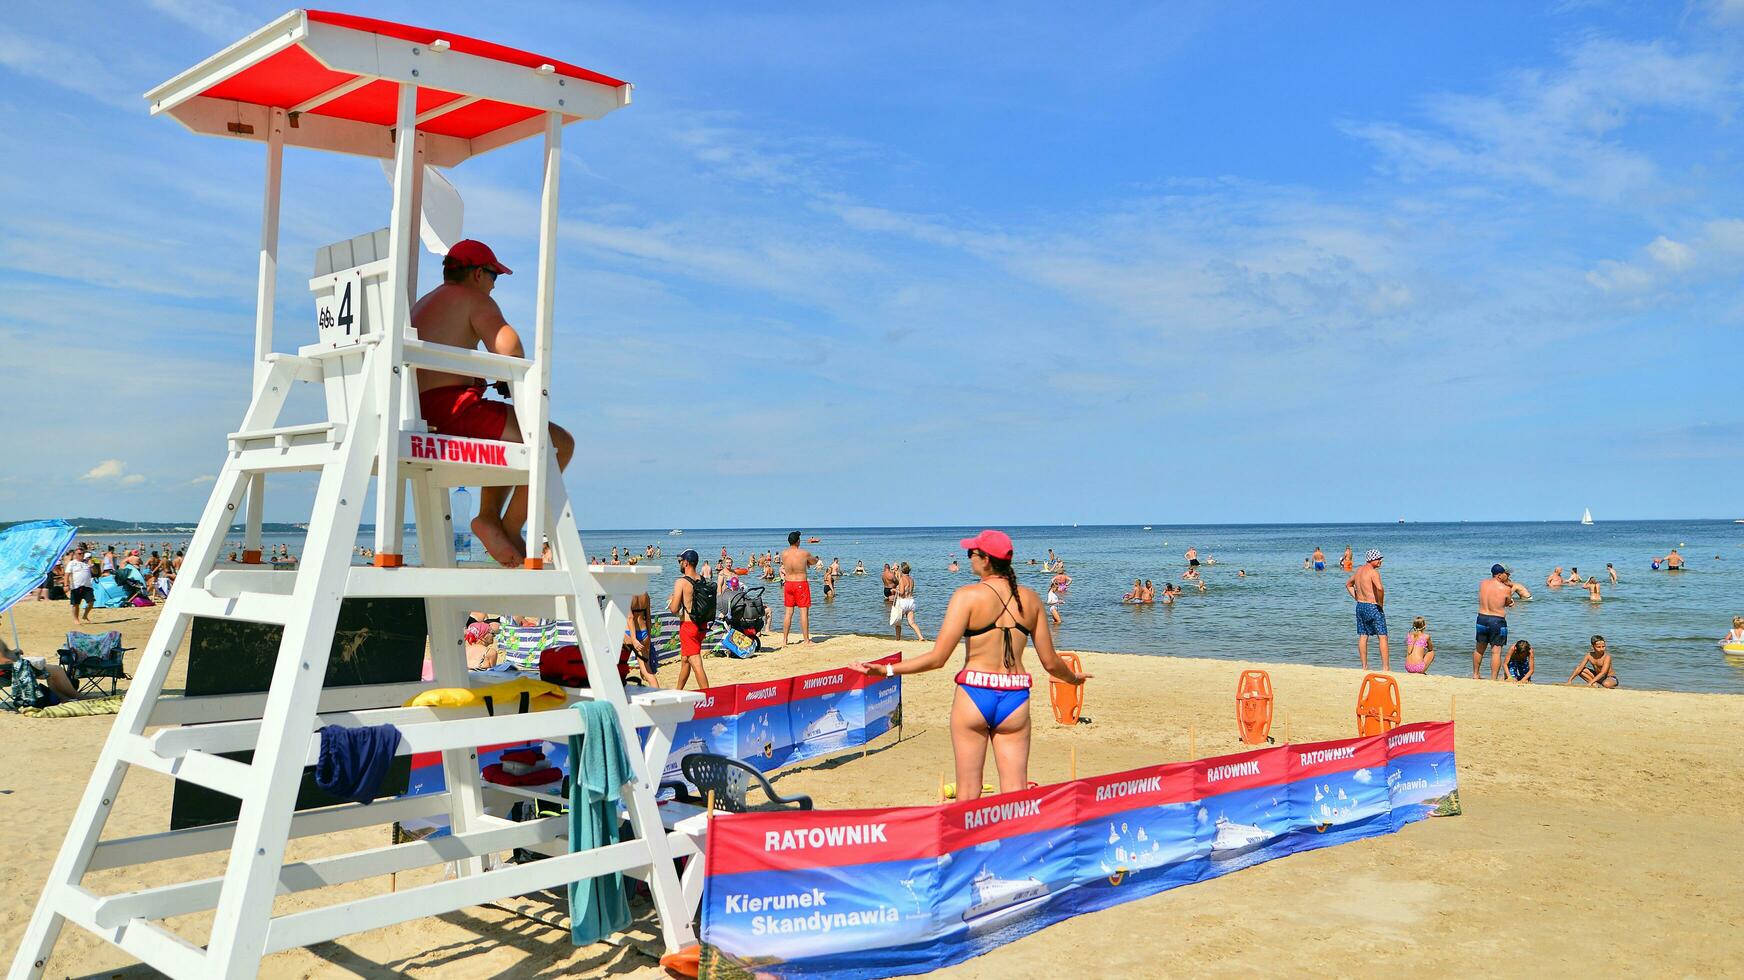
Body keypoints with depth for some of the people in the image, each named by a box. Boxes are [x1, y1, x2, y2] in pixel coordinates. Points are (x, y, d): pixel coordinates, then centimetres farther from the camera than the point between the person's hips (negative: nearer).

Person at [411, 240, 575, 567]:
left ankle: (489, 516, 16)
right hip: (453, 407, -10)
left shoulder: (423, 304, 28)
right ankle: (509, 528, -5)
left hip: (419, 412, 10)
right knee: (559, 443, -9)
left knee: (509, 436, 35)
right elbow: (509, 349, -19)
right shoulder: (475, 298, 0)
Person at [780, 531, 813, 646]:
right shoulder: (804, 553, -11)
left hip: (788, 584, 4)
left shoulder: (783, 553, -1)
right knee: (804, 611, 1)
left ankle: (784, 640, 13)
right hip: (801, 584, -4)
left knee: (788, 612, 10)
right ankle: (806, 639, 2)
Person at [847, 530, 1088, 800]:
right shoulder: (1030, 599, 5)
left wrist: (886, 669, -6)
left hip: (974, 696, -3)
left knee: (968, 794, 8)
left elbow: (937, 658, -13)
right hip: (1015, 699, 3)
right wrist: (1074, 677, 29)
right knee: (1015, 794, 8)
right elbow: (1050, 662, 9)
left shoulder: (968, 595, -8)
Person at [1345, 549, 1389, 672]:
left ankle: (1364, 666, 15)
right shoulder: (1373, 572, -16)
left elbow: (1348, 584, 26)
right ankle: (1386, 667, -5)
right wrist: (1381, 603, -17)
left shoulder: (1358, 571, 10)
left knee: (1362, 636, 11)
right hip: (1373, 607, -8)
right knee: (1383, 637, -2)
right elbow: (1379, 588, -33)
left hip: (1360, 606, 8)